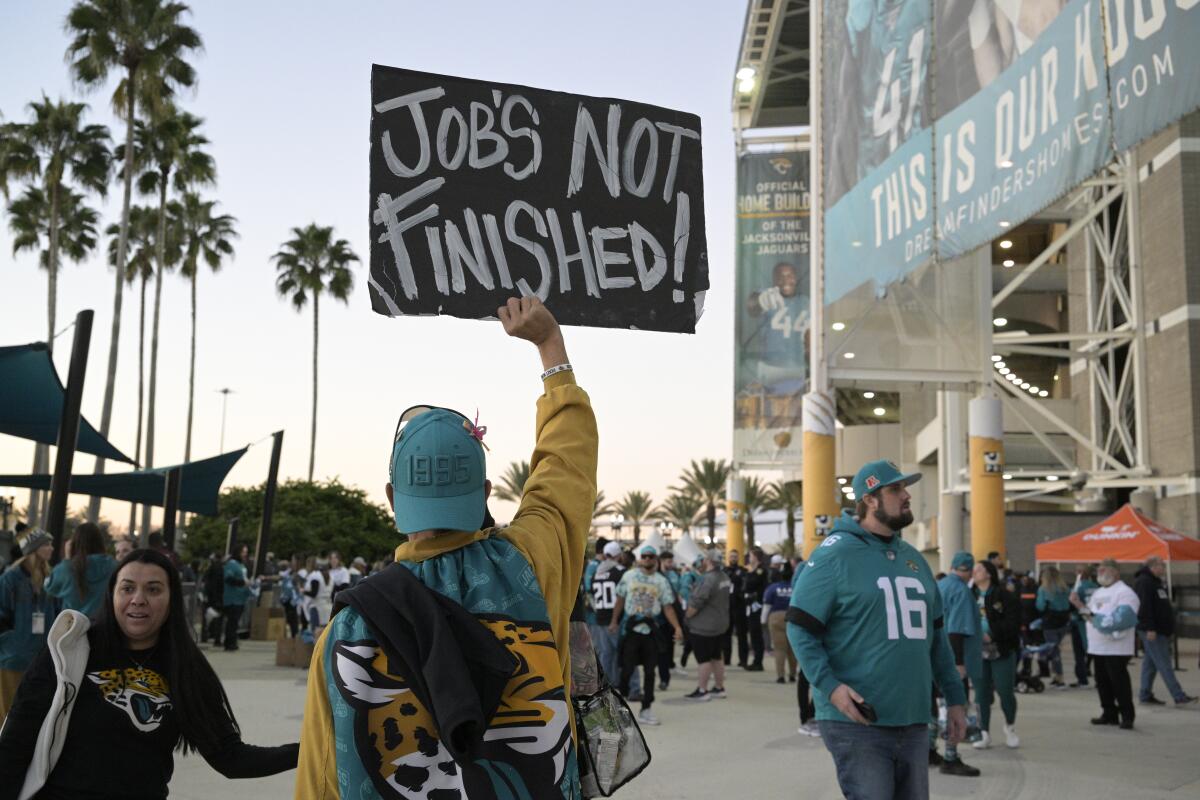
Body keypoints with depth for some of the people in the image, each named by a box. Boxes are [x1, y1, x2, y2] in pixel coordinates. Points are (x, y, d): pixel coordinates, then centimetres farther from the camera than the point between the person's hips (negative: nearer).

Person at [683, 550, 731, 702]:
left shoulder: (707, 580, -23)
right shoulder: (724, 577, 5)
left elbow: (696, 603, -24)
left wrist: (687, 616, -6)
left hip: (703, 626, -9)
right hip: (721, 624, 9)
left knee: (703, 659, -2)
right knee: (716, 656, 16)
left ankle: (702, 691, 1)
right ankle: (719, 688, 23)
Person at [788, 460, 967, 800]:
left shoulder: (913, 558, 14)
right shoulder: (835, 554, -9)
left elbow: (935, 634, 20)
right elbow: (800, 628, -11)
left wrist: (955, 697, 16)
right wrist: (829, 685, -22)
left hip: (914, 722, 7)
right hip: (857, 721, -7)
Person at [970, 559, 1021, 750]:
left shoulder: (1004, 596, -6)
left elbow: (1013, 623, -13)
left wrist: (992, 635, -20)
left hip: (1002, 652, -4)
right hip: (977, 652, 4)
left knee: (1005, 691, 3)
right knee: (982, 693, 6)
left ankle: (1010, 727, 27)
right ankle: (984, 733, 14)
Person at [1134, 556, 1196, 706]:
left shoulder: (1155, 582, 19)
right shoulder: (1143, 582, -13)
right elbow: (1144, 607, -21)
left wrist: (1169, 629, 23)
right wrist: (1149, 628, -25)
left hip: (1161, 630, 10)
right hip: (1152, 631, -10)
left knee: (1150, 663, 11)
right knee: (1164, 664, -9)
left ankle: (1145, 696, 15)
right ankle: (1179, 697, -9)